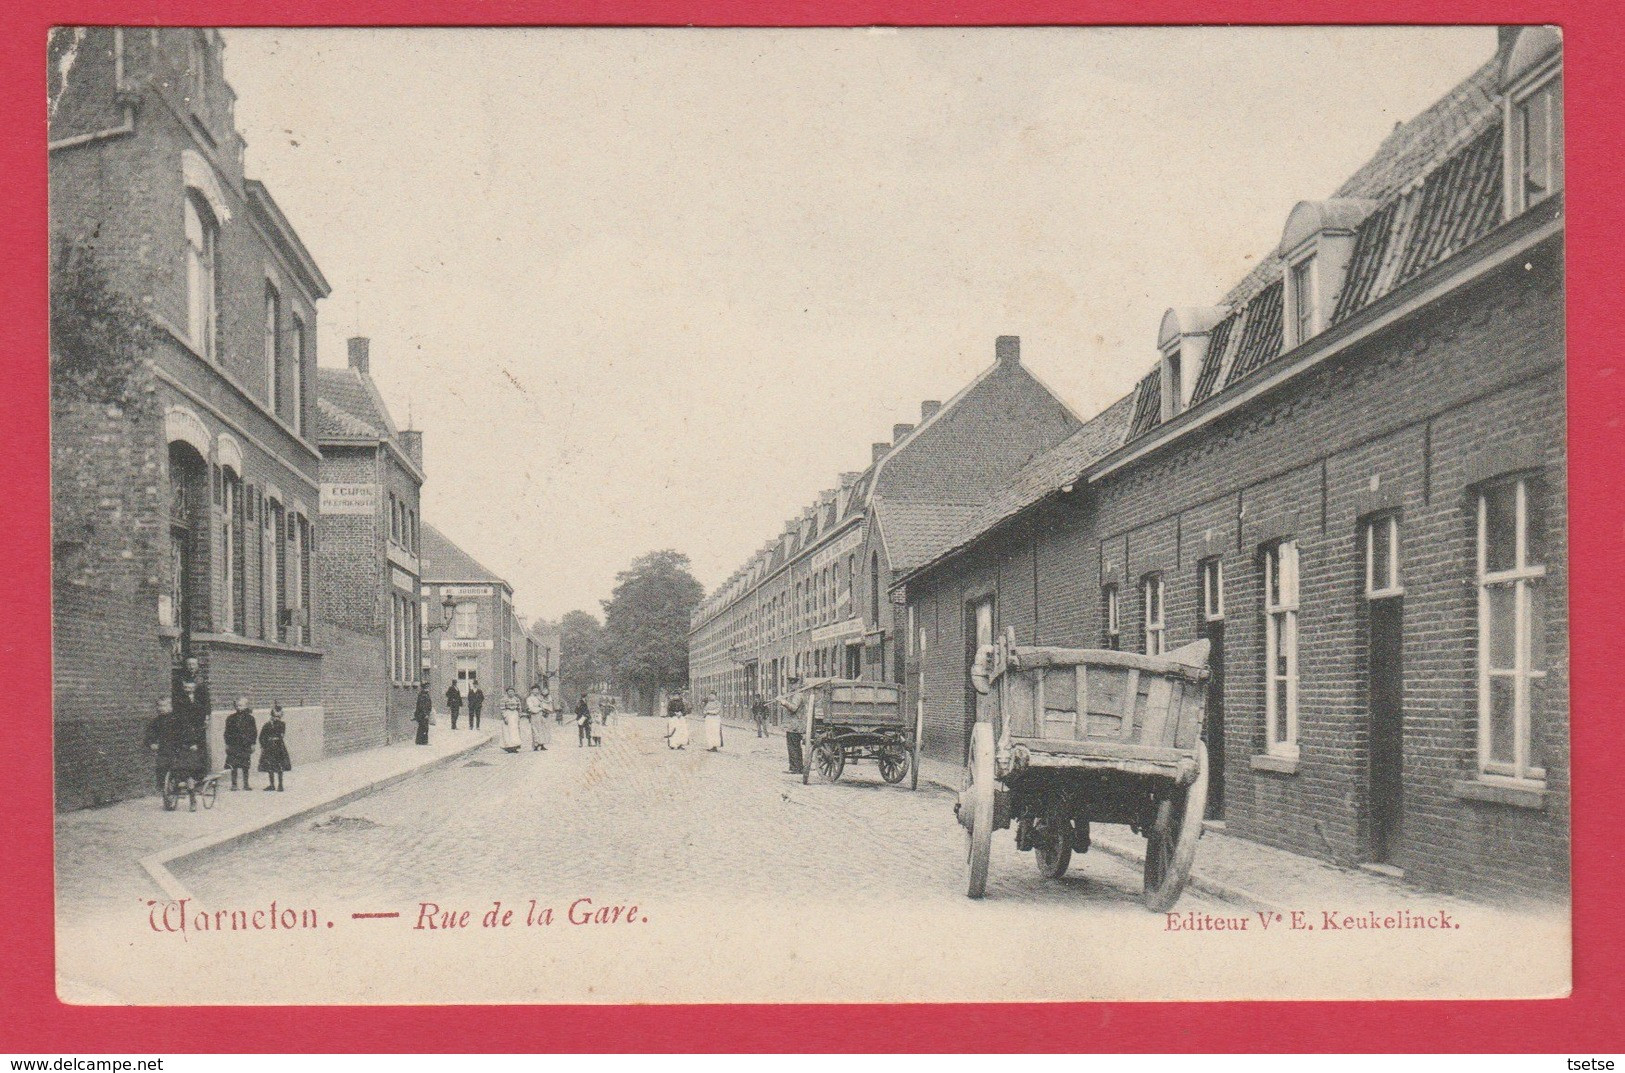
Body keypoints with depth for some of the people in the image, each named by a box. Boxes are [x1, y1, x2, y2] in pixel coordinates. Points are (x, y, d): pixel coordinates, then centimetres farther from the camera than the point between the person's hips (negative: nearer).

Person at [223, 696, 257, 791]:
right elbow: (227, 732, 4)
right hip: (234, 745, -1)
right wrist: (227, 744, -1)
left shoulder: (250, 718, 3)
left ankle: (246, 784, 12)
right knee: (233, 766, 0)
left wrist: (253, 743, 1)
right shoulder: (231, 718, 1)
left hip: (246, 745, 1)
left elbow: (254, 732, 6)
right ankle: (234, 784, 7)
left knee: (245, 766, 5)